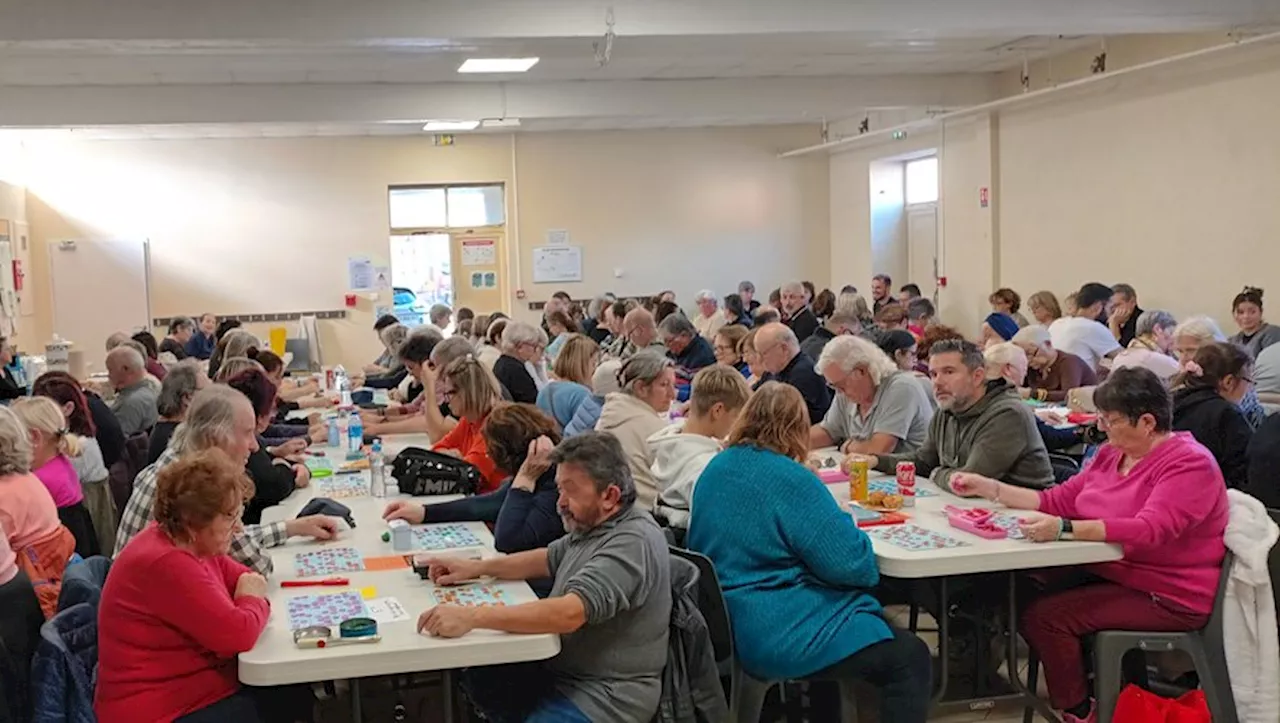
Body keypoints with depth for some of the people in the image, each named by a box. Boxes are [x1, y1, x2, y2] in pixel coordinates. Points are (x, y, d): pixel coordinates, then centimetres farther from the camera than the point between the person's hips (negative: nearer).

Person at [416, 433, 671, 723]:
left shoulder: (632, 543, -24)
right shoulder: (592, 524, 7)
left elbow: (568, 613, -35)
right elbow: (549, 559, 23)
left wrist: (471, 617, -35)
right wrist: (476, 568, 10)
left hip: (604, 697, -10)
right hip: (560, 670, 10)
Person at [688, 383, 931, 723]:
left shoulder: (716, 468, 6)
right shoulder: (789, 477, -19)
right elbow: (849, 562, -19)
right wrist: (846, 528, 2)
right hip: (778, 634, -10)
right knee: (910, 658, -1)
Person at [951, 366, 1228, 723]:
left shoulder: (1189, 464, -17)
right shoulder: (1113, 453, 7)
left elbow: (1148, 530, -32)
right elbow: (1060, 500, 13)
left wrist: (1064, 529, -42)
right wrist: (989, 488, 4)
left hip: (1169, 598, -8)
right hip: (1111, 572, 8)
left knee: (1044, 616, -20)